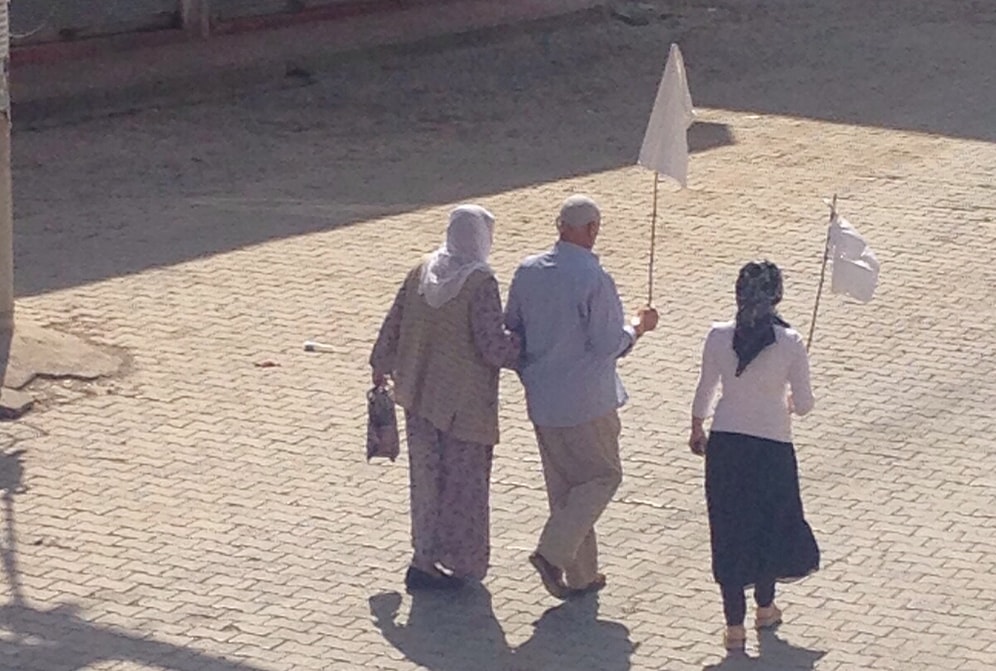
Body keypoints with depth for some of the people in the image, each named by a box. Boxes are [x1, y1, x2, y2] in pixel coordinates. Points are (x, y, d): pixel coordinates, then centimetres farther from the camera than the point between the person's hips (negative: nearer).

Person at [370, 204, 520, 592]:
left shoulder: (421, 273, 1)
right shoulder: (480, 283, -18)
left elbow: (394, 324, 10)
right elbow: (493, 345, -21)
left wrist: (381, 366, 25)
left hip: (419, 392, 7)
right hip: (463, 400, -6)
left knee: (428, 475, 17)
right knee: (461, 480, 6)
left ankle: (428, 556, 25)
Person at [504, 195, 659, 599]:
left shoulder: (528, 272, 1)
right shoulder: (594, 280, -19)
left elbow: (511, 331, 9)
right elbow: (607, 345, -16)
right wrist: (639, 326, 2)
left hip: (542, 399, 7)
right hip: (586, 401, -7)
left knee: (563, 486, 16)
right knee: (602, 476, 10)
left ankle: (579, 574, 21)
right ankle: (553, 552, -4)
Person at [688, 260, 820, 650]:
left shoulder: (718, 337, -8)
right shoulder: (790, 343, -13)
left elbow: (704, 392, 3)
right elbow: (804, 404, -6)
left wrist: (697, 431, 20)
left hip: (724, 445, 1)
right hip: (772, 445, -1)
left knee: (729, 531, 10)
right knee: (771, 526, 21)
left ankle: (735, 625, 12)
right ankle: (765, 608, 38)